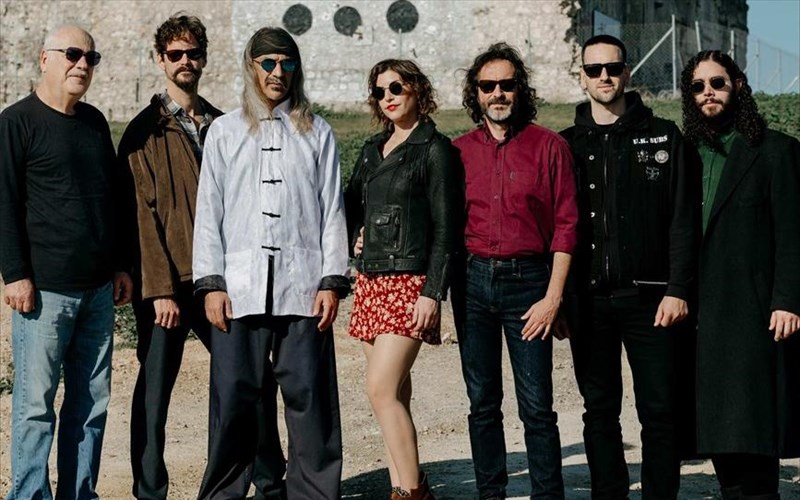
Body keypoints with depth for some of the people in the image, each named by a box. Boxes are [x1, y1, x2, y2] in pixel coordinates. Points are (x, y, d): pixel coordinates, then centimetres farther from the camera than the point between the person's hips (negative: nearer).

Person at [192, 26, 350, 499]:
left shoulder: (317, 133, 11)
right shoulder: (224, 131, 13)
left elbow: (332, 211, 8)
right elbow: (209, 211, 10)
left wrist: (332, 281, -1)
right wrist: (211, 283, 1)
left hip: (303, 287, 0)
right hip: (239, 287, 0)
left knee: (310, 398, -1)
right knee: (233, 399, 1)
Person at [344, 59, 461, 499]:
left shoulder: (435, 149, -4)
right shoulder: (373, 149, 16)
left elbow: (444, 229, -9)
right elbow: (351, 204, 26)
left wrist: (431, 293, -16)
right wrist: (356, 238, 5)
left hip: (409, 282, -7)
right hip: (371, 280, 7)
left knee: (382, 389, -15)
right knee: (394, 392, 7)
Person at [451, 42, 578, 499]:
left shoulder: (549, 146, 1)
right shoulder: (460, 151, 9)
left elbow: (565, 223, -2)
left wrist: (553, 296, -9)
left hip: (527, 279, -3)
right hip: (473, 280, 3)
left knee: (537, 405, -4)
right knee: (482, 402, 9)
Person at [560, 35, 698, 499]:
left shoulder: (663, 137, 5)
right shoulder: (567, 143, 10)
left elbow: (683, 220, 0)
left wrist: (678, 288, -9)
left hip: (648, 297, -2)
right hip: (589, 300, 2)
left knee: (659, 410, 0)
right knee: (600, 411, 8)